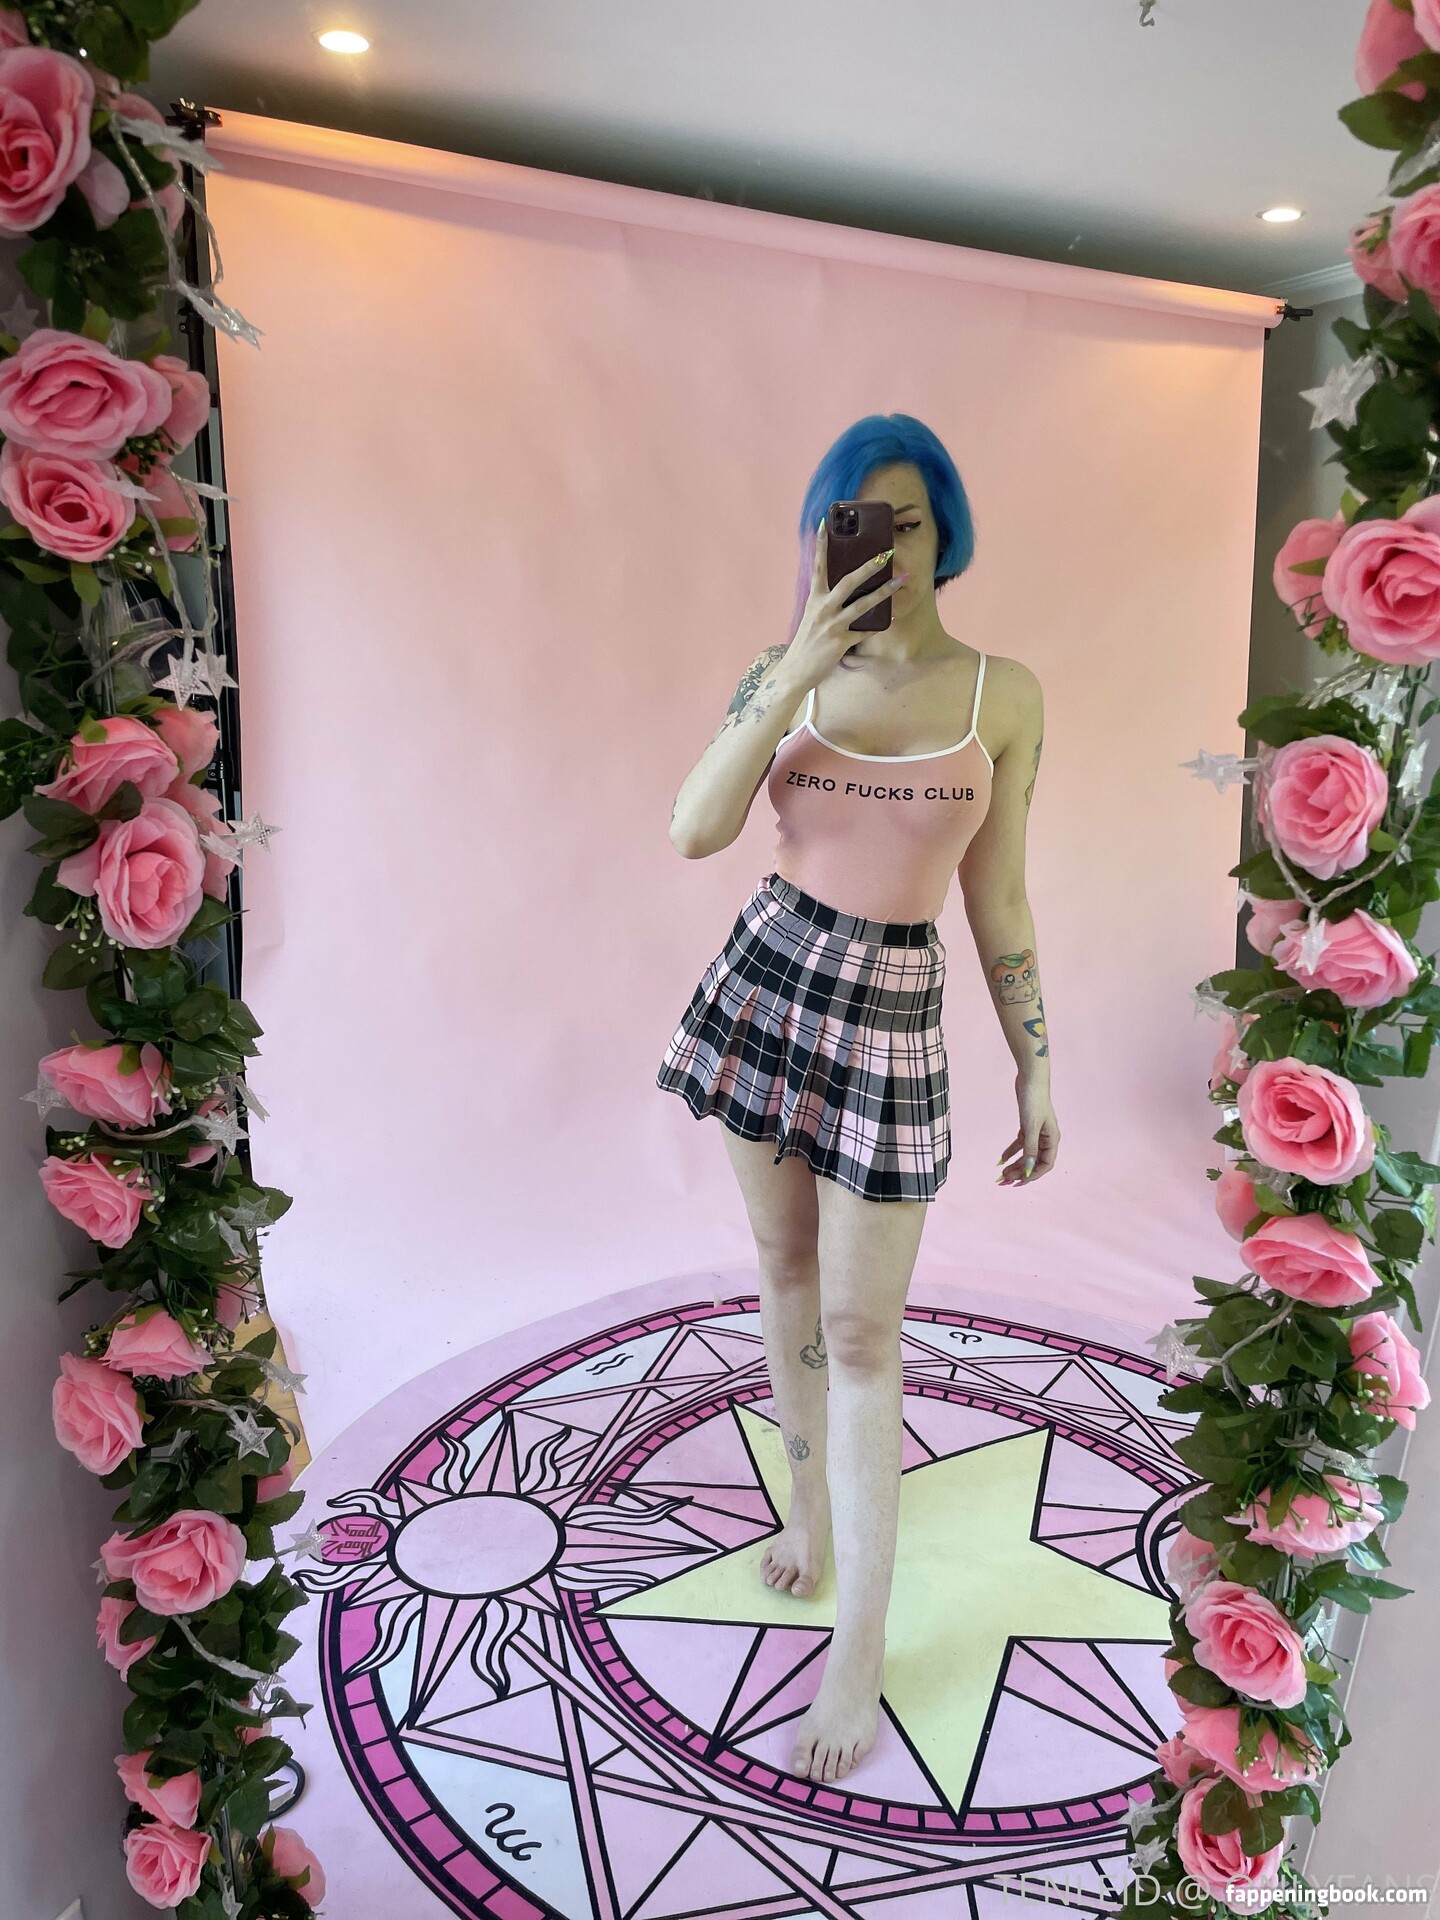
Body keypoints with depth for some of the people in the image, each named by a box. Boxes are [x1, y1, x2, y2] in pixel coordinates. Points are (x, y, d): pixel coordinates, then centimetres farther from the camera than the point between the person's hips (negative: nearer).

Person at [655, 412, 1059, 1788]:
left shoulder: (1005, 692, -4)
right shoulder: (785, 671, -1)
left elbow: (997, 898, 1)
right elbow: (695, 832, -17)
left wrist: (1036, 1069, 1)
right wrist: (800, 669, -24)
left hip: (889, 1018, -2)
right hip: (764, 978, 3)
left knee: (859, 1330, 0)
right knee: (783, 1266, 17)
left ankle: (861, 1640, 16)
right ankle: (811, 1500, 42)